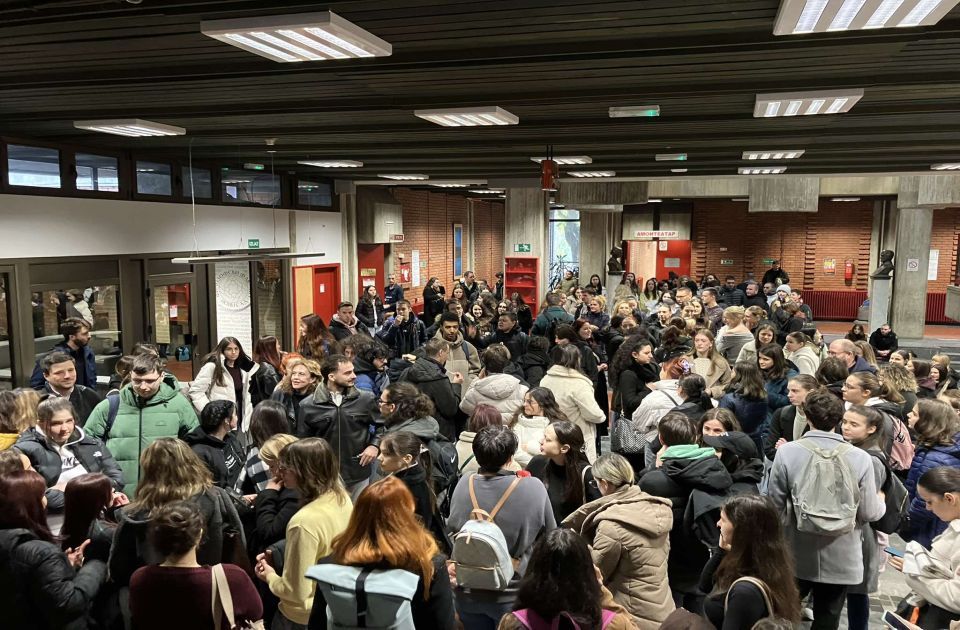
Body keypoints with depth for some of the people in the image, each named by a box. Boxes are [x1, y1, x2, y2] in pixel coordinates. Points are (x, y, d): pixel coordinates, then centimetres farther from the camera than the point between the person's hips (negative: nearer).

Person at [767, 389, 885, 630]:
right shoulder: (860, 458, -14)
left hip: (797, 556, 0)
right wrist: (881, 502, 15)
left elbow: (775, 504, -10)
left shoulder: (787, 452, -14)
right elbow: (869, 513, -6)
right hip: (841, 559, 0)